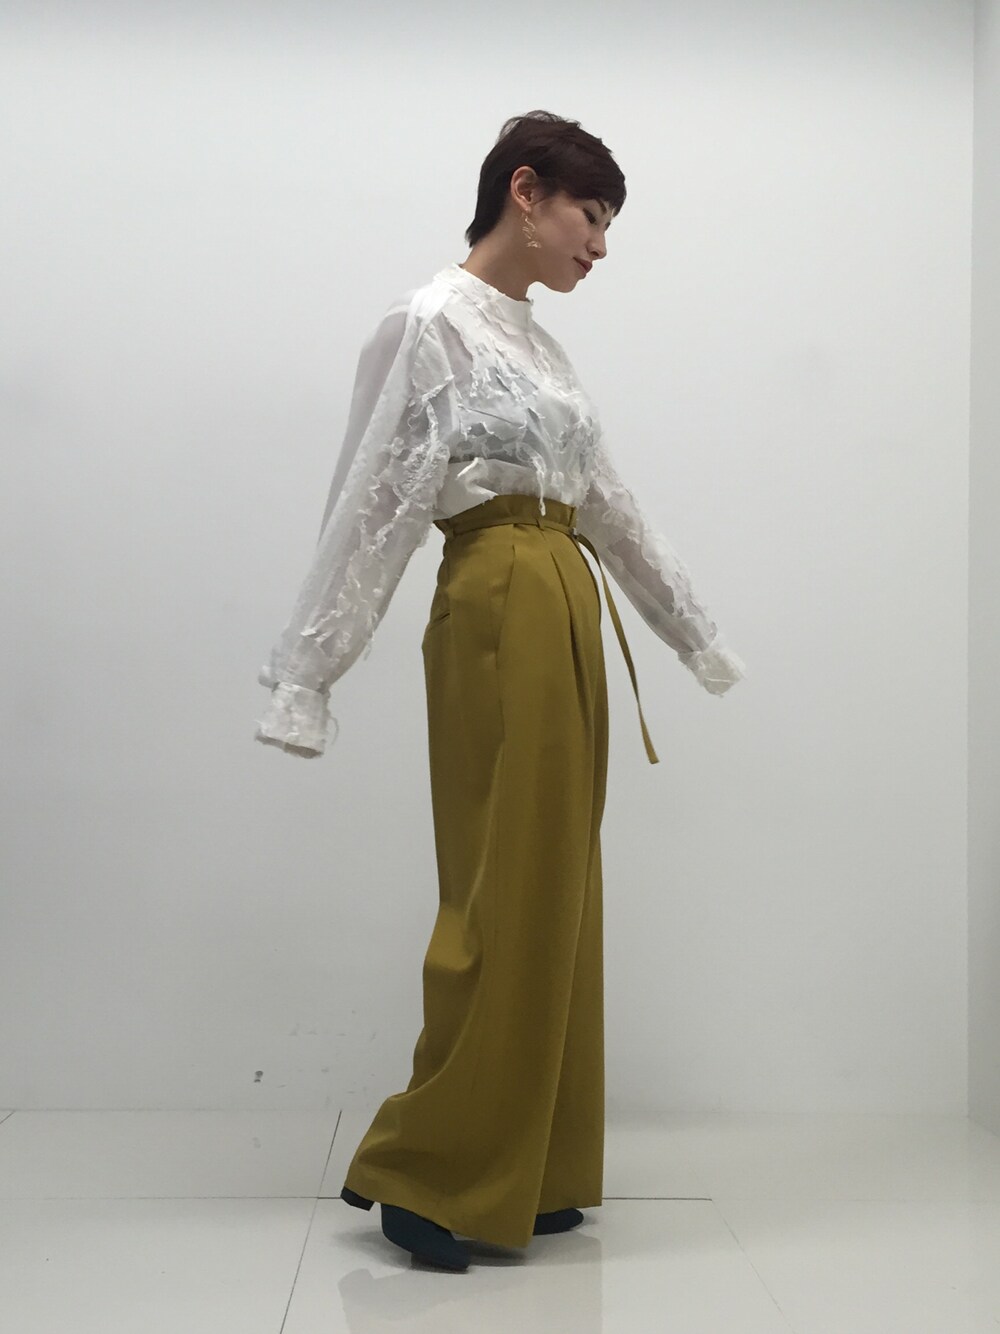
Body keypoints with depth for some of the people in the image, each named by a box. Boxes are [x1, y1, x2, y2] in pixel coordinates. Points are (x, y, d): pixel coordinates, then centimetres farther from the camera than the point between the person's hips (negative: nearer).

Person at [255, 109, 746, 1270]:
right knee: (508, 895, -5)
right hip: (500, 616, -9)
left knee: (556, 891, 11)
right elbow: (368, 510, -11)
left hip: (568, 616, 9)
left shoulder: (537, 341, 18)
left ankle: (525, 1174, 23)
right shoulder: (428, 323, -7)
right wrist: (304, 681, -13)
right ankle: (421, 1169, 10)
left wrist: (696, 634, 26)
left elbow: (607, 503, 22)